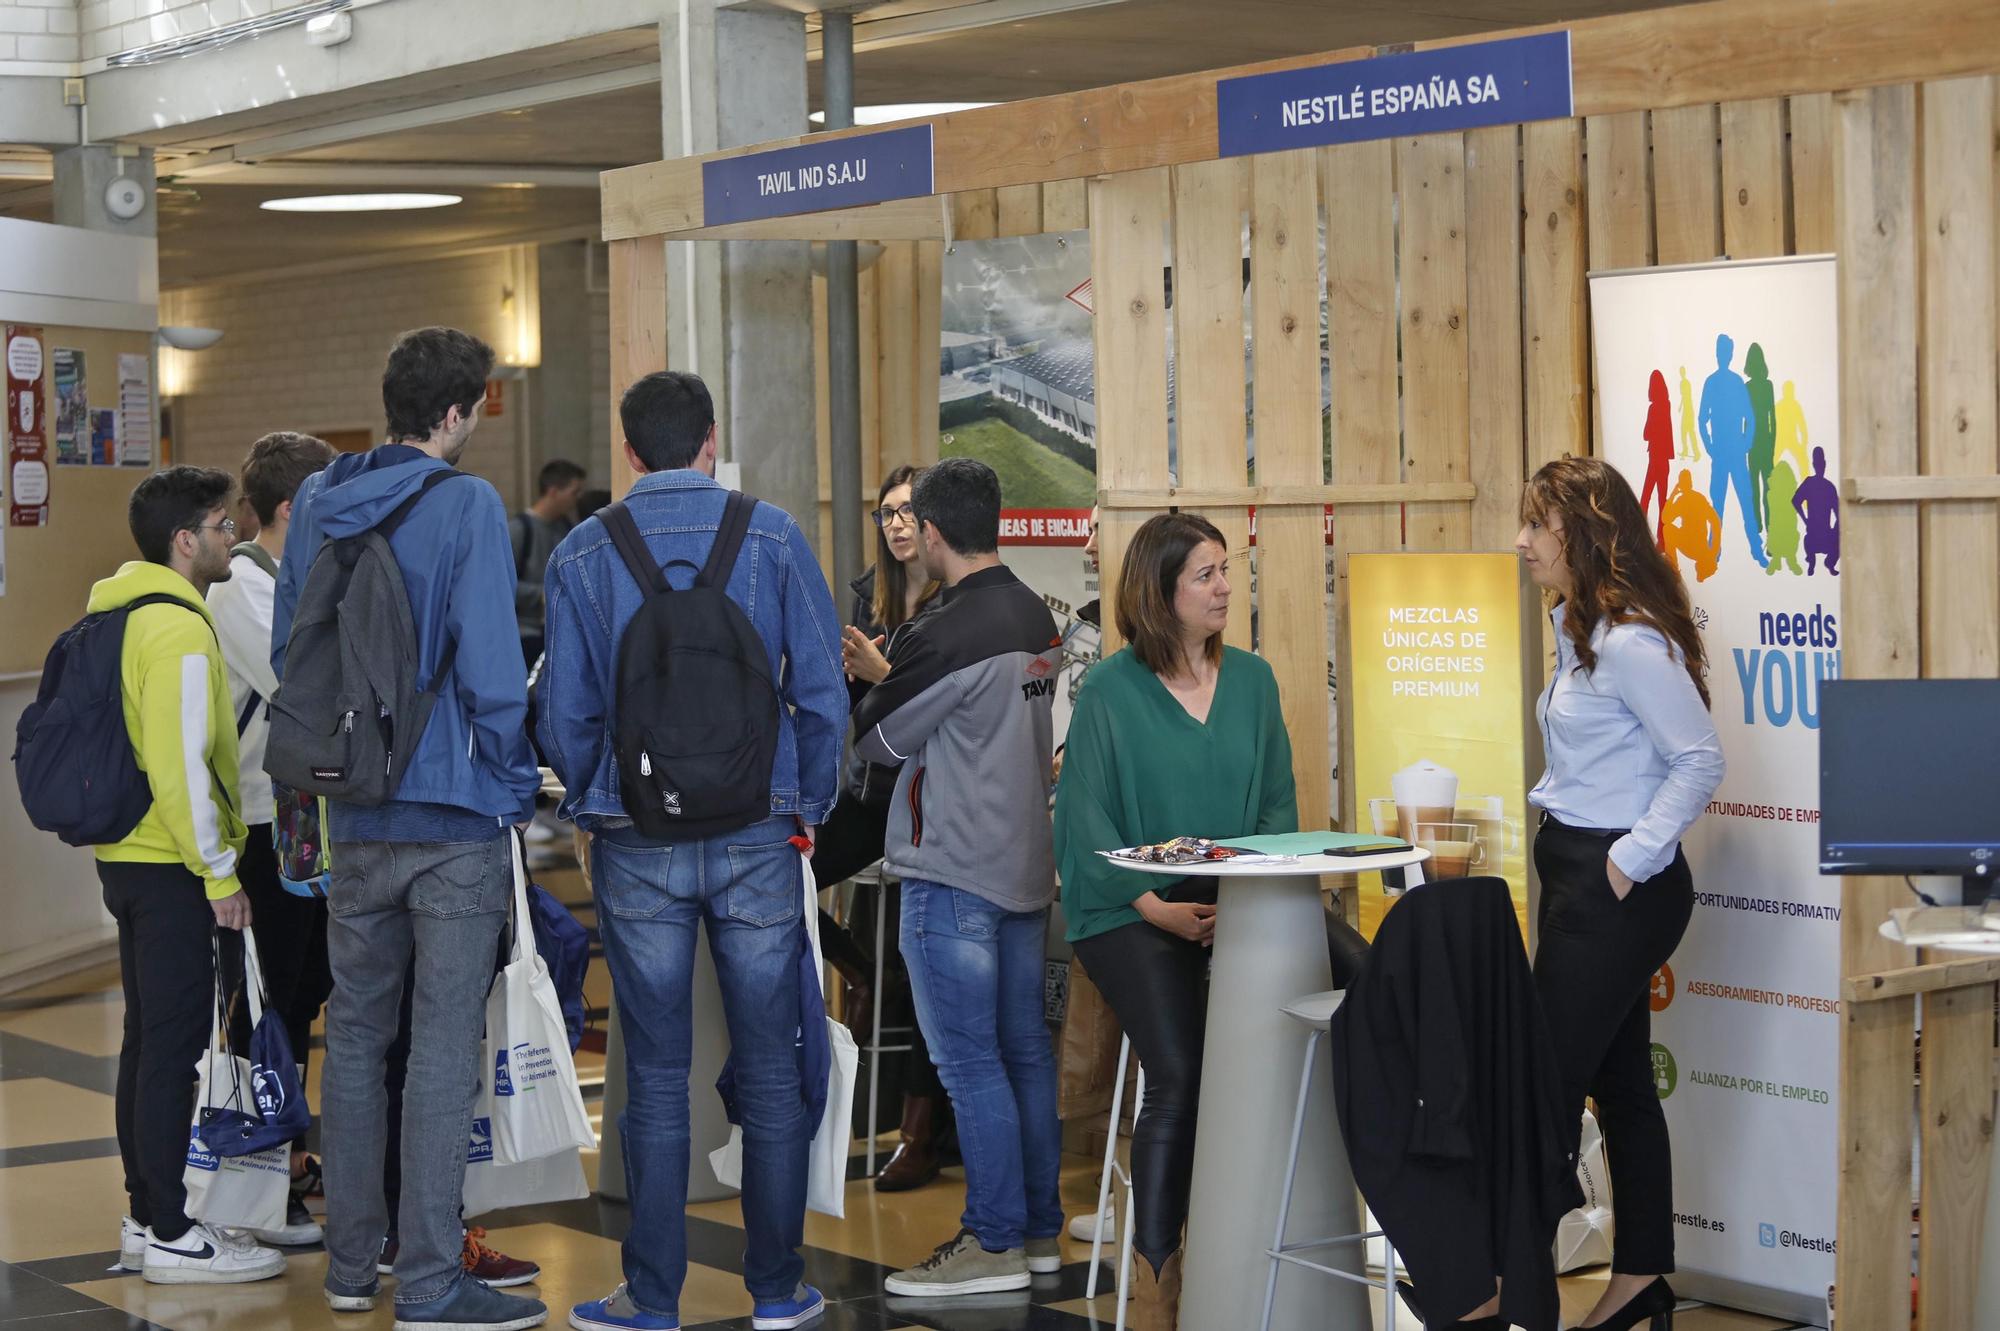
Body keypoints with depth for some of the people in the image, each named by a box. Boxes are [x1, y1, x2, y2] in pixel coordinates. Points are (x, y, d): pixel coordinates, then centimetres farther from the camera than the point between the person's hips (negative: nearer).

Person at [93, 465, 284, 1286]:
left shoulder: (118, 617, 14)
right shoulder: (178, 629, -17)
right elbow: (179, 767, -23)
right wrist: (221, 873, -16)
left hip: (127, 857, 10)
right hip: (170, 869, -10)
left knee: (148, 1040, 15)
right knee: (174, 1046, -6)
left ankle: (146, 1217, 23)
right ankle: (169, 1237, -2)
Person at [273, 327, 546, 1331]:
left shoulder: (317, 504, 6)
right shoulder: (465, 505, -13)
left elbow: (286, 652, 13)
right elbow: (490, 666, -16)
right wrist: (511, 780, -4)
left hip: (354, 820, 6)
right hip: (454, 813, -6)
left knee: (355, 1036, 15)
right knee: (443, 1050, -2)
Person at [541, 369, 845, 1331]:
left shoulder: (583, 553, 0)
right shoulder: (771, 536, -1)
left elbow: (565, 713, 0)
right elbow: (822, 691, -3)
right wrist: (808, 807, 9)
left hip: (637, 844, 0)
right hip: (758, 836, 0)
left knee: (655, 1079, 6)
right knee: (770, 1071, 7)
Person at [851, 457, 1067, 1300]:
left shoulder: (944, 636, -20)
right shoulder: (1039, 622, 7)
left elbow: (876, 739, -8)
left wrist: (874, 683, 12)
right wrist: (897, 675, 14)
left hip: (953, 874, -8)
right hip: (1026, 864, 9)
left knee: (969, 1063, -2)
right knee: (1025, 1051, 13)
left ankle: (994, 1241, 2)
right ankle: (1039, 1227, 20)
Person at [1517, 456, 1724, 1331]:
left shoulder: (1632, 643, -19)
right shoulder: (1580, 629, 12)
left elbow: (1700, 760, -20)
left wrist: (1635, 856, -19)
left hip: (1617, 889, -10)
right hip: (1580, 876, 10)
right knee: (1618, 1080, 14)